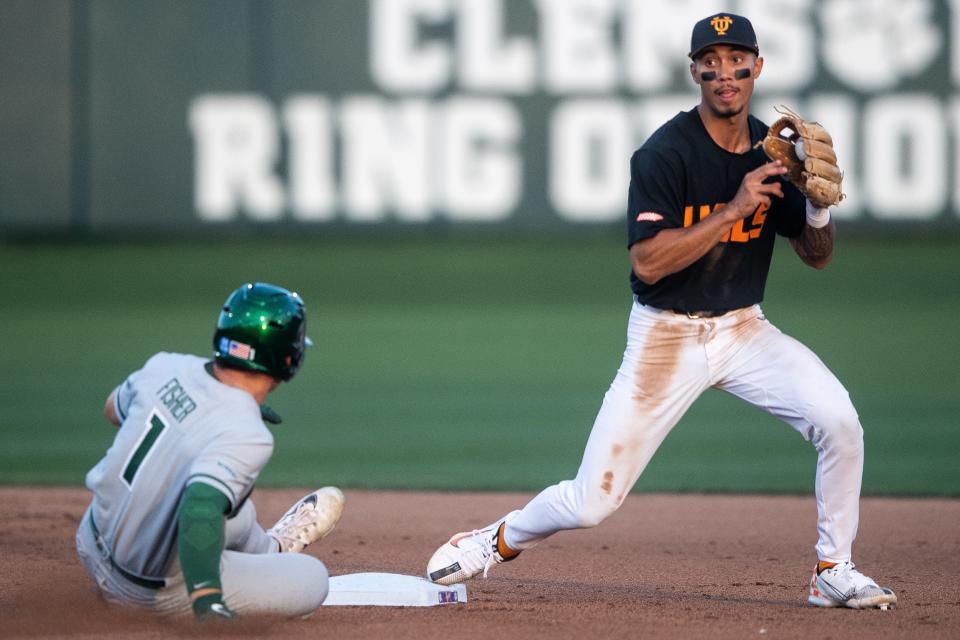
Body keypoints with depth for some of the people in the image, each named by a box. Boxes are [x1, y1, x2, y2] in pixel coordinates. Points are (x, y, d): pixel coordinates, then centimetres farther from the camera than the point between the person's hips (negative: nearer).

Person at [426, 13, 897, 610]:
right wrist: (736, 208, -28)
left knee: (839, 421, -21)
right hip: (666, 335, -4)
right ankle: (501, 540, 25)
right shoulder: (665, 153, -16)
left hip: (743, 330, 4)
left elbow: (817, 256, 8)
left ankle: (834, 571, -3)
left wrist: (819, 207, -14)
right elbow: (649, 262, -24)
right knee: (592, 502, -7)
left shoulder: (773, 153, 0)